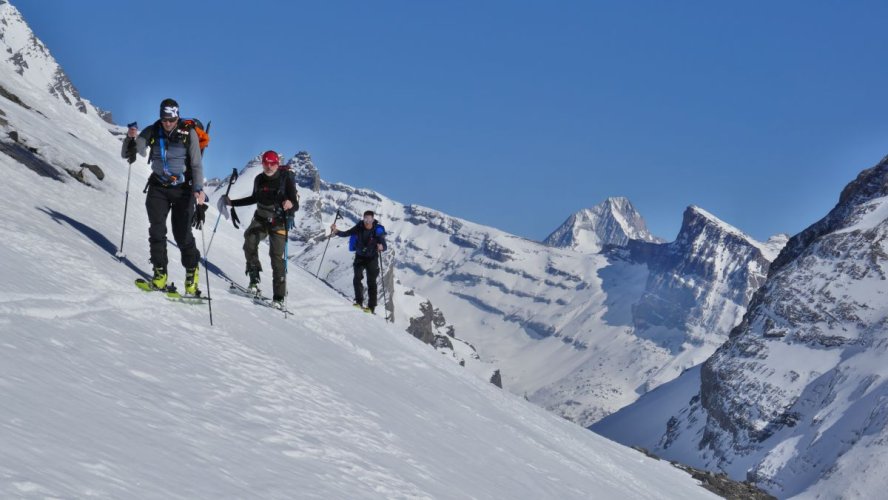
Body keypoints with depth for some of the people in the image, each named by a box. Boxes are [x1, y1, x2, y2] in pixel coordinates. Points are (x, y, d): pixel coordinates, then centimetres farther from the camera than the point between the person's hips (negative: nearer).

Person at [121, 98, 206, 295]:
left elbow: (196, 165, -6)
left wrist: (198, 189, -21)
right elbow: (127, 154, -7)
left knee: (182, 234, -7)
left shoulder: (188, 134, -9)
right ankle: (160, 273, 1)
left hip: (182, 190, -2)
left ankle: (192, 271, 13)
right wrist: (131, 138, -27)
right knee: (157, 230, -9)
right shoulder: (152, 132, -5)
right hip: (158, 188, 2)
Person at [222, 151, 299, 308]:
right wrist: (233, 203, 18)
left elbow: (296, 205, -15)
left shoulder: (286, 179, -11)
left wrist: (290, 204, -39)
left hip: (279, 223, -4)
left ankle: (279, 297, -12)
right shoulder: (259, 179, 2)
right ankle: (254, 279, -6)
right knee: (250, 242, -22)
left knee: (276, 256, -13)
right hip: (261, 219, 4)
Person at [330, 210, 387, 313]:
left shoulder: (378, 230, -19)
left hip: (372, 258, -2)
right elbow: (346, 233, -4)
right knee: (357, 278, -13)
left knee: (371, 282, -4)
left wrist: (381, 247, -47)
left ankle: (371, 307, 0)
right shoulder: (359, 227, -12)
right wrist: (336, 232, -23)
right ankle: (359, 302, -3)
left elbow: (385, 246, -23)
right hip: (360, 257, 3)